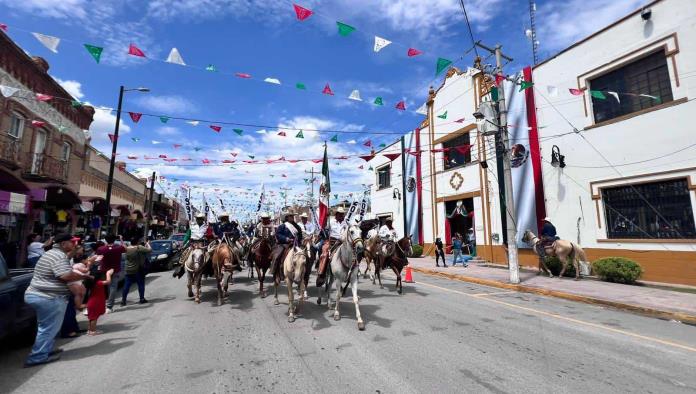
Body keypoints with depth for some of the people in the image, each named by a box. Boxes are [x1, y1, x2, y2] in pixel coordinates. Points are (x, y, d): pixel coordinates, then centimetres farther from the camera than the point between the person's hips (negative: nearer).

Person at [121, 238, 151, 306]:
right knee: (141, 284, 7)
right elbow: (149, 250, -15)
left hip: (128, 271, 5)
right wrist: (148, 244, 3)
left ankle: (123, 300, 10)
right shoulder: (139, 248, -15)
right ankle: (142, 299, 12)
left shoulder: (127, 248, 1)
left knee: (127, 285, 9)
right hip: (138, 270, -5)